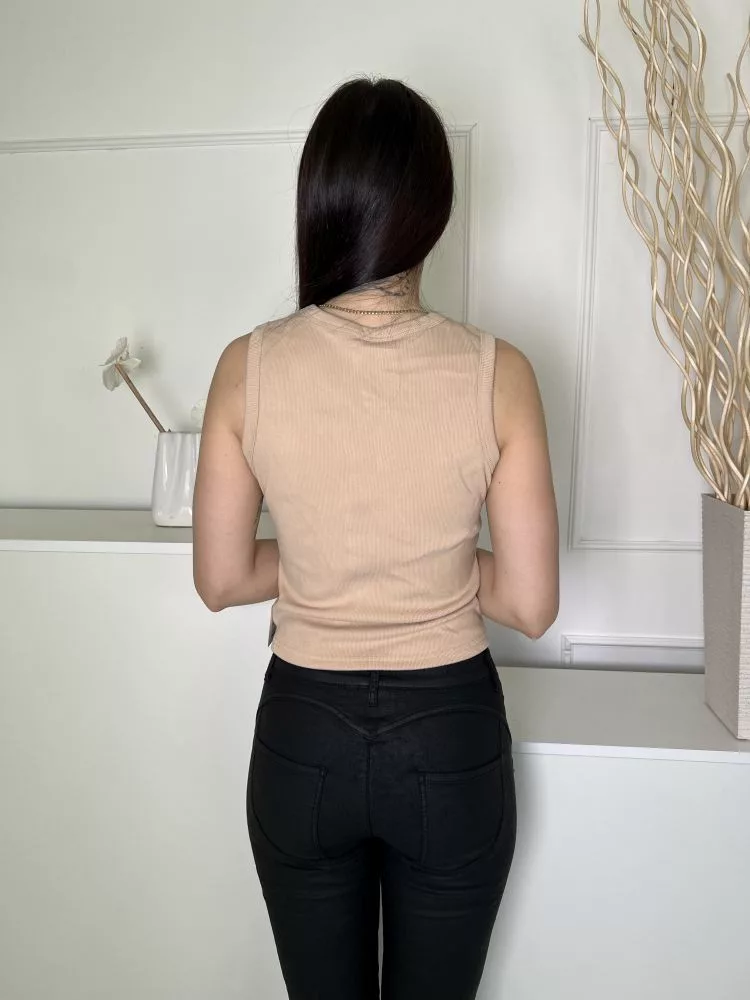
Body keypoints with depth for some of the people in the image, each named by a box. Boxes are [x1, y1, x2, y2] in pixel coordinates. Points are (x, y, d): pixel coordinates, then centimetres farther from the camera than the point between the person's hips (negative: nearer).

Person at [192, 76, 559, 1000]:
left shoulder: (249, 366, -14)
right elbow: (530, 605, -12)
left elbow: (221, 580, -5)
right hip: (452, 739, 0)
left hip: (303, 736, 1)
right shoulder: (497, 373, -17)